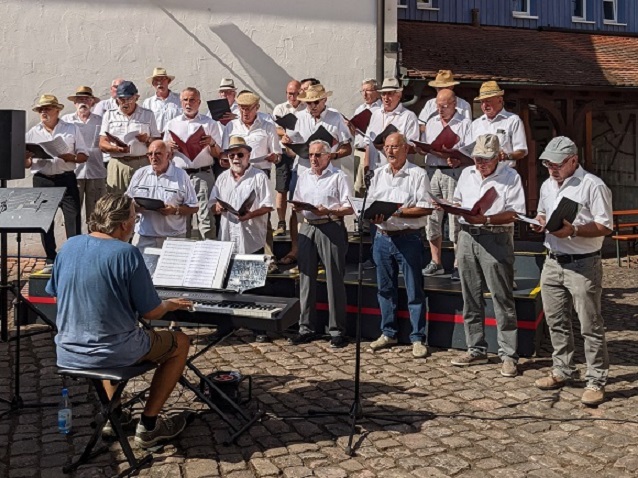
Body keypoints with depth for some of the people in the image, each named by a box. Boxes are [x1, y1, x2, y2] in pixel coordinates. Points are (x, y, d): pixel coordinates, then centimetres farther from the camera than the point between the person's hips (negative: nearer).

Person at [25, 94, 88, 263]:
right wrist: (28, 158, -13)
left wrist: (70, 157, -16)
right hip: (42, 181, 2)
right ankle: (51, 258, 13)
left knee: (73, 217, -8)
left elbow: (84, 156, 5)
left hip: (66, 180, -2)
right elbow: (25, 163, 10)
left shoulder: (71, 129, 8)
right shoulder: (32, 133, 11)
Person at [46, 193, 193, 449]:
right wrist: (170, 304, 10)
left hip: (67, 353, 7)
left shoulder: (68, 246, -1)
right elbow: (151, 313, -13)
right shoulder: (127, 253, -18)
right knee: (180, 343, 16)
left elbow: (56, 293, 14)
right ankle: (148, 425, 16)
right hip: (113, 352, -6)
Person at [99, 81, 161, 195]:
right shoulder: (109, 115, 15)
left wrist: (147, 140, -10)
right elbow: (102, 144, 8)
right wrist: (116, 149, -13)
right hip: (117, 164, 1)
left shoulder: (148, 115, 14)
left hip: (142, 164, -1)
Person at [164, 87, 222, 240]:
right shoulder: (172, 124, 16)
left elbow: (217, 154, 7)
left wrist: (212, 143, -13)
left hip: (203, 174, -2)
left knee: (206, 218, -9)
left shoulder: (210, 124, 11)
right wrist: (169, 147, -3)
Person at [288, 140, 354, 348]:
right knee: (306, 279, 7)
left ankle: (337, 331, 5)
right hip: (307, 228, 6)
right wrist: (297, 208, 0)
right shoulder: (304, 176, 18)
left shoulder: (338, 176, 0)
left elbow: (350, 207, -7)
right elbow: (297, 203, 22)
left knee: (334, 280, -2)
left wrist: (329, 211, -21)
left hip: (331, 228, -5)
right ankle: (306, 328, 16)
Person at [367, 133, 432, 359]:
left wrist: (397, 211, -18)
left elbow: (425, 208, -12)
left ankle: (418, 338, 9)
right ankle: (388, 333, 25)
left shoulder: (418, 175, -5)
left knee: (414, 291, 1)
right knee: (385, 289, 13)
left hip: (408, 238, -5)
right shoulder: (378, 174, 13)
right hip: (382, 237, 6)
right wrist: (373, 215, -7)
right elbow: (370, 203, 15)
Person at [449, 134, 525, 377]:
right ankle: (476, 350, 22)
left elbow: (515, 213, -11)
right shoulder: (467, 173, 14)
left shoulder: (510, 176, -4)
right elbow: (457, 201, 23)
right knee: (471, 297, 10)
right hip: (467, 236, 6)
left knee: (502, 299, -3)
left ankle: (508, 355, 5)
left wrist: (487, 219, -22)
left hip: (496, 239, -6)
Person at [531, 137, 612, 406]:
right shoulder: (547, 186, 12)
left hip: (583, 265, -7)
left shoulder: (593, 186, -11)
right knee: (556, 323, 15)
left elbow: (605, 226, -14)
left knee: (590, 326, 0)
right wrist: (540, 222, 3)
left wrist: (573, 230, -26)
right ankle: (562, 371, 29)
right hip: (553, 263, 7)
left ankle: (596, 382, 9)